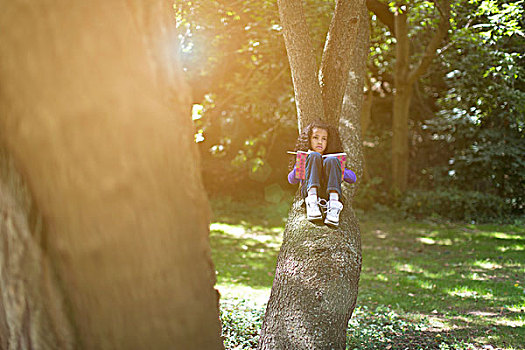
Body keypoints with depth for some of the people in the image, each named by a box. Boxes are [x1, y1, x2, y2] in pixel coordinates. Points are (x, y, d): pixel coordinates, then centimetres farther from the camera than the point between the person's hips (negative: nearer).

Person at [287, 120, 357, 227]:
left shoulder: (333, 159, 35)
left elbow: (353, 178, 21)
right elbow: (291, 180, 18)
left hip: (329, 192, 1)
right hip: (308, 189, 0)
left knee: (331, 160, -23)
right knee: (315, 156, -20)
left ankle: (333, 205, -43)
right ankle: (312, 203, -42)